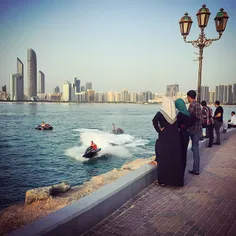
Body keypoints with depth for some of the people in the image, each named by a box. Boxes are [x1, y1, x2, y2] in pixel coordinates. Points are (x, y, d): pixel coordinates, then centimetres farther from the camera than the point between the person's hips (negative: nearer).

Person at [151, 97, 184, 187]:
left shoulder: (161, 113, -10)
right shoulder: (176, 113, 3)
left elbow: (154, 121, -25)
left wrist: (159, 130, -12)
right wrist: (179, 128, 11)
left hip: (164, 140, -3)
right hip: (175, 140, 4)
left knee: (164, 160, 5)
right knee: (175, 159, 12)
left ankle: (163, 181, 11)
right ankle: (176, 180, 21)